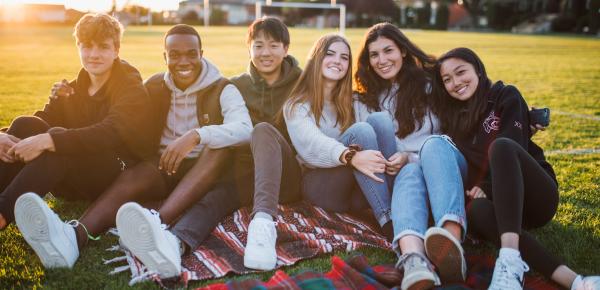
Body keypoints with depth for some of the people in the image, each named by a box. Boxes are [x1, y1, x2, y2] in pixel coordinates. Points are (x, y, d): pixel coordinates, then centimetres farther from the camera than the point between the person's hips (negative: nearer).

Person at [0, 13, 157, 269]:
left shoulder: (132, 91, -8)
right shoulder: (72, 91, 13)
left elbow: (109, 133, -27)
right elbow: (44, 118, -2)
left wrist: (48, 140, -37)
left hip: (123, 179, -6)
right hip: (77, 182, 6)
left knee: (58, 140, -31)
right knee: (25, 125, -16)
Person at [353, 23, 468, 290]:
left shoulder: (430, 85, 8)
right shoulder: (366, 101, 16)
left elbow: (449, 137, 3)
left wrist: (410, 157, -12)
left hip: (447, 166, 0)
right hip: (400, 175, 1)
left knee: (433, 146, -37)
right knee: (411, 174, -38)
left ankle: (452, 240, -65)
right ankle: (413, 259, -71)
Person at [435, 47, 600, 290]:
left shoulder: (506, 96, 2)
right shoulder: (453, 118, 15)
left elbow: (514, 148, -10)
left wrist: (486, 188, -19)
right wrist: (473, 190, -9)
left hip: (534, 197, -3)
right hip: (502, 203, 3)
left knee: (501, 146, -34)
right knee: (476, 210, -35)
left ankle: (510, 260, -50)